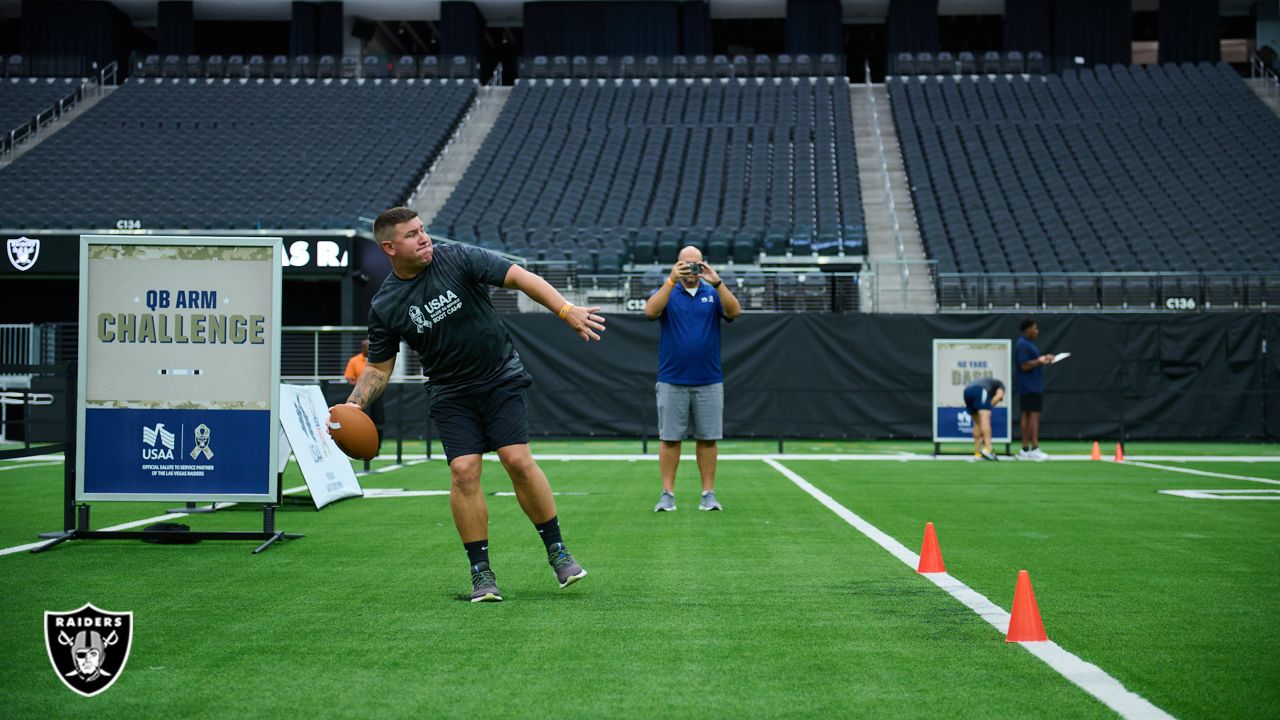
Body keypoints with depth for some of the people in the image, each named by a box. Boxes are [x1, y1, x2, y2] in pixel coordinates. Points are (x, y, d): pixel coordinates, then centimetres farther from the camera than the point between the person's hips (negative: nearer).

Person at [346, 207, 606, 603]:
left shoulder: (458, 259, -10)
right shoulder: (385, 306, -4)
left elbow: (519, 277, -12)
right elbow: (379, 367, 6)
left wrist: (566, 310, -23)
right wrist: (352, 405, -10)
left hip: (501, 377, -1)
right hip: (450, 394, 1)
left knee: (518, 460, -12)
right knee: (463, 471, -12)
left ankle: (556, 551, 3)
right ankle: (481, 572, -1)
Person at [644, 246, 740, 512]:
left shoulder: (713, 294, 7)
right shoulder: (667, 293, 5)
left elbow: (734, 311, -12)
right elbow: (650, 311, -16)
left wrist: (717, 282, -25)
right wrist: (671, 280, -25)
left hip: (709, 382, 1)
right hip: (672, 382, -1)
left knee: (708, 438, 3)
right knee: (669, 438, 0)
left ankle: (708, 492, 9)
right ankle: (667, 493, 5)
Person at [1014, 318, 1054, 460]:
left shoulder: (1028, 343, 18)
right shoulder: (1022, 345, -14)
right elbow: (1025, 366, -21)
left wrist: (1043, 359, 11)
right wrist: (1041, 360, -14)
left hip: (1033, 387, 11)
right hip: (1029, 387, -11)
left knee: (1027, 416, 9)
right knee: (1034, 415, -13)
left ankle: (1025, 450, 10)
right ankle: (1034, 448, -16)